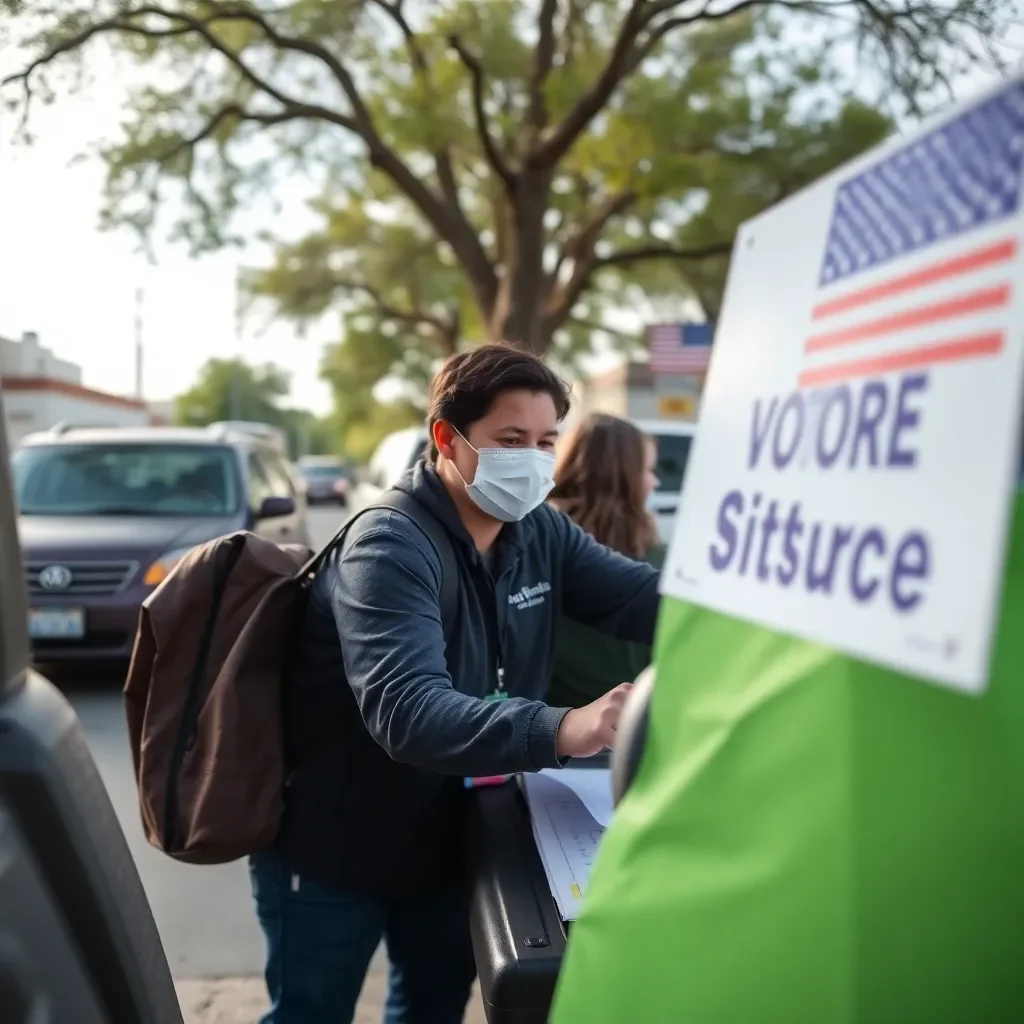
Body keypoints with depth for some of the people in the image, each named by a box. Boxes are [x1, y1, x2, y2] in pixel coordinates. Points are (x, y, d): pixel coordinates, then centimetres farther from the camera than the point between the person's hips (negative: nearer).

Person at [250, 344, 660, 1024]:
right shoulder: (390, 547, -29)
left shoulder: (540, 533, -6)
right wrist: (560, 731, -57)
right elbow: (406, 710, -42)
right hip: (333, 847, -6)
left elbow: (647, 597, -10)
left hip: (445, 836, 7)